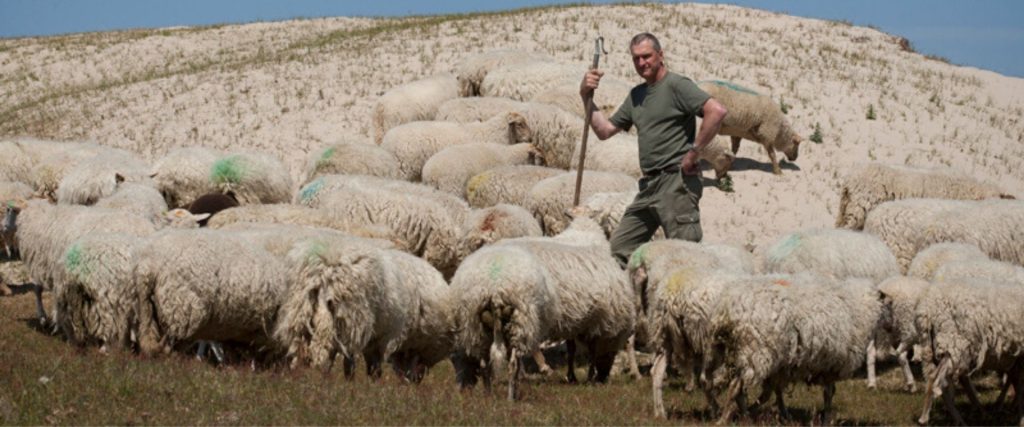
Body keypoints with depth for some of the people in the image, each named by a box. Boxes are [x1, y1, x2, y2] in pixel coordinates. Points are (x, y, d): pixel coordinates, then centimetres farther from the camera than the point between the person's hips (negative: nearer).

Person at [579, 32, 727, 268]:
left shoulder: (676, 85, -7)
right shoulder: (636, 95, 20)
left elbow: (717, 111, -20)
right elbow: (604, 130, 21)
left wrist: (694, 151, -16)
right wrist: (586, 97, 10)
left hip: (677, 180, -9)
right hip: (649, 184, 9)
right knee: (621, 245, 9)